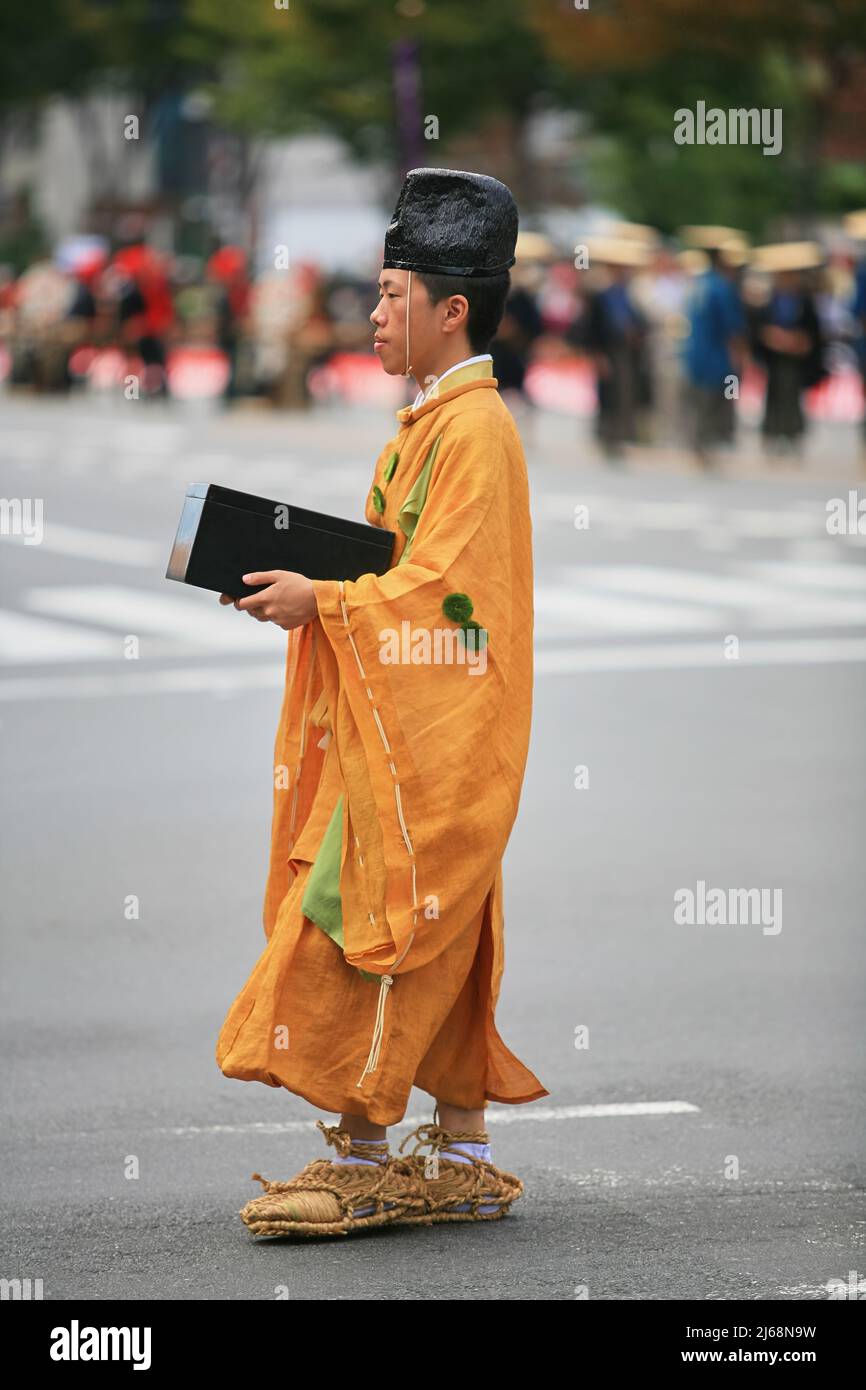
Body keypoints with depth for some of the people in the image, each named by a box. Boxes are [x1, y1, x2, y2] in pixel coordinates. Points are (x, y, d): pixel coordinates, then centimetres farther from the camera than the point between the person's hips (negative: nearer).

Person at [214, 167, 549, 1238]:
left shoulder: (474, 431, -15)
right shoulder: (435, 424, 16)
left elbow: (441, 588, -21)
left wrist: (322, 602, -18)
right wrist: (306, 583, 5)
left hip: (435, 737, -10)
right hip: (402, 728, 10)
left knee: (372, 928, -8)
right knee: (435, 945, 10)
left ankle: (363, 1159, -4)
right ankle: (460, 1160, 15)